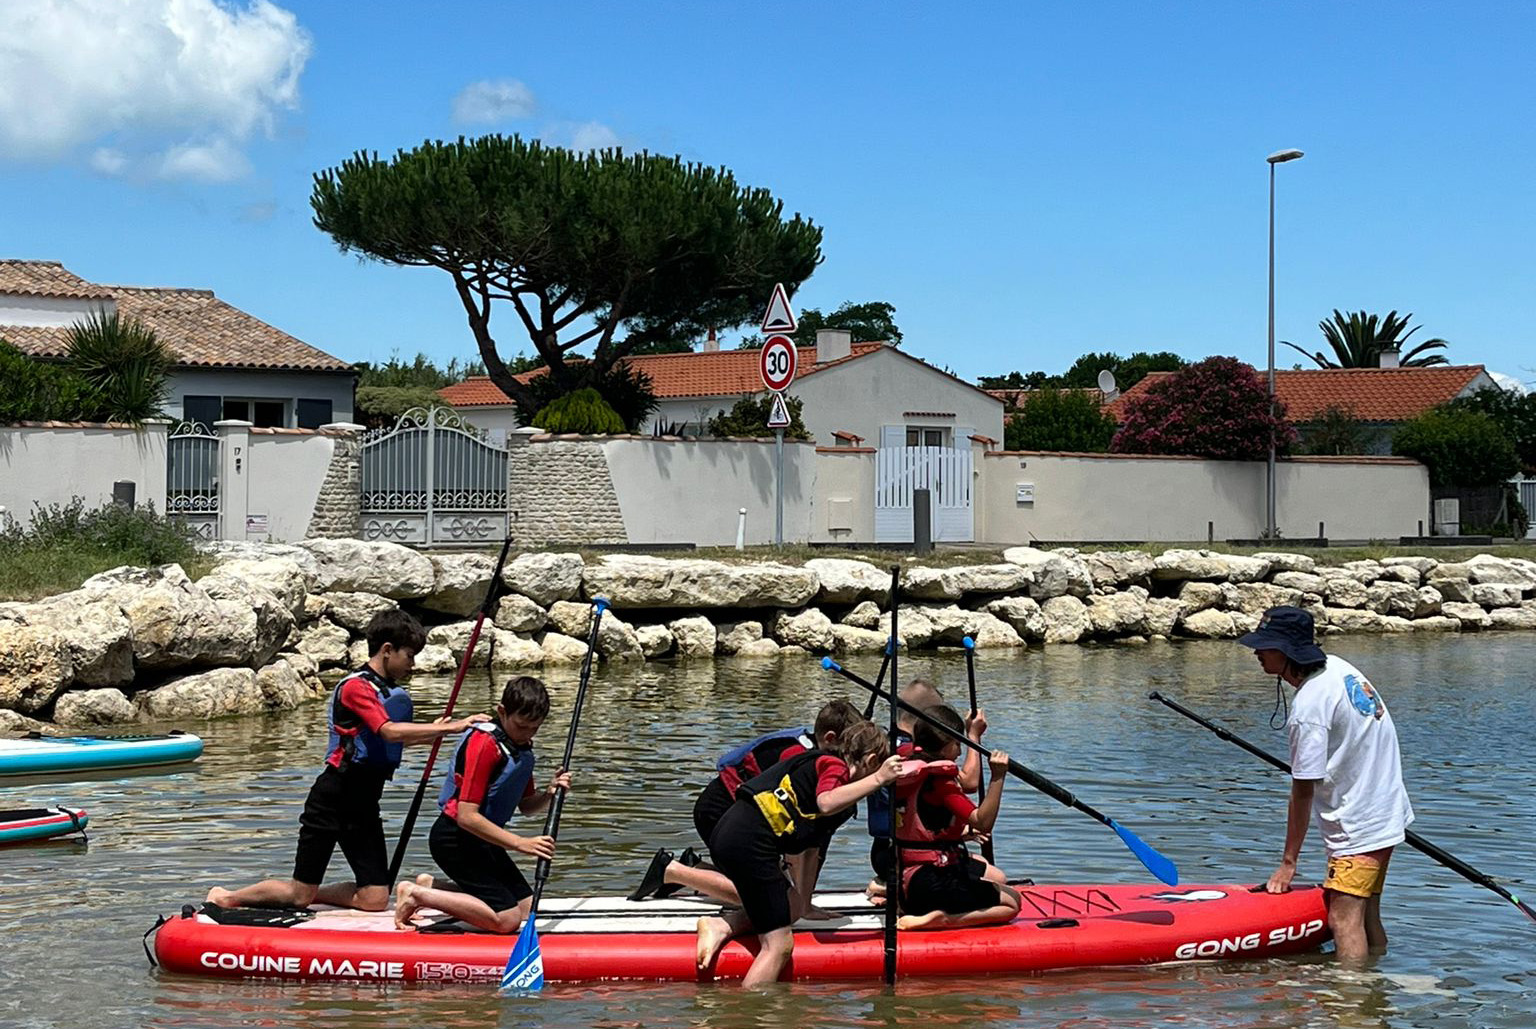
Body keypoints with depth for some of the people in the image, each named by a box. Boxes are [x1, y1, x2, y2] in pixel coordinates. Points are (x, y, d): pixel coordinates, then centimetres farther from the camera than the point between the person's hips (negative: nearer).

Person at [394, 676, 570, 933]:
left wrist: (549, 793, -7)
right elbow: (467, 817, -26)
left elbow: (526, 806, 15)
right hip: (454, 839, -10)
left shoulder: (523, 747, 8)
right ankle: (417, 894, -7)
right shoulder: (485, 743, -22)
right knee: (506, 919, -18)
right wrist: (520, 843, -27)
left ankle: (430, 889, 14)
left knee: (526, 908, 9)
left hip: (481, 839, 10)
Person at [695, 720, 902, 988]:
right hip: (749, 842, -10)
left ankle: (720, 925, 8)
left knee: (793, 907, 24)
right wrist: (878, 778, -20)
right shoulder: (834, 765, 1)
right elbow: (826, 803, -23)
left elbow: (809, 849, 31)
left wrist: (804, 903, 33)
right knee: (779, 944, -7)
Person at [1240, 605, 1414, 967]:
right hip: (1388, 812, 10)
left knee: (1344, 920, -14)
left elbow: (1303, 791, -19)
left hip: (1358, 825, -10)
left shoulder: (1308, 708, -23)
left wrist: (1288, 862, -12)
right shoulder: (1336, 666, 4)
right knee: (1367, 916, 16)